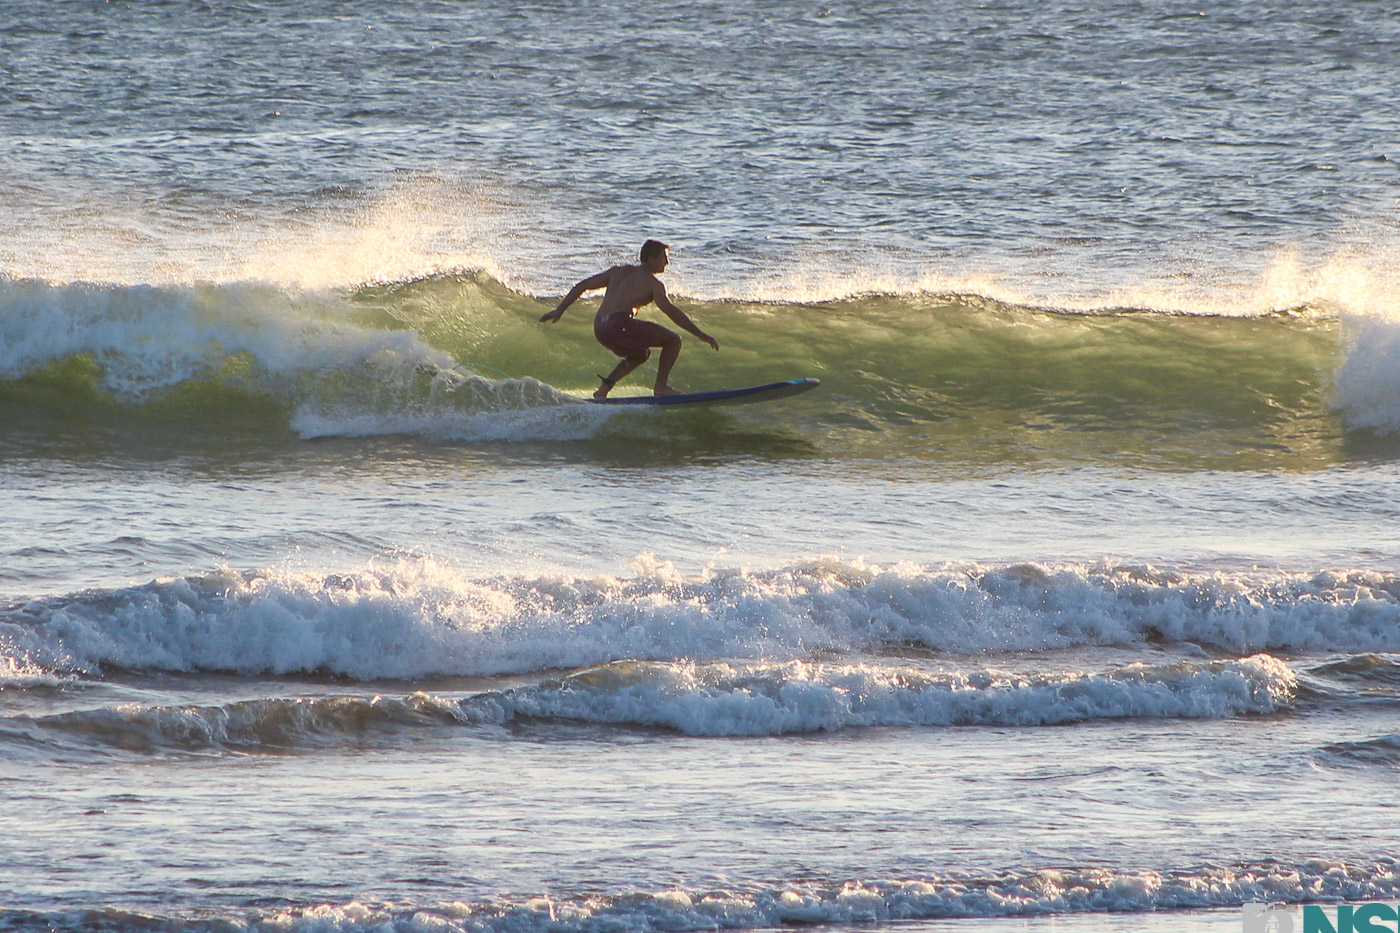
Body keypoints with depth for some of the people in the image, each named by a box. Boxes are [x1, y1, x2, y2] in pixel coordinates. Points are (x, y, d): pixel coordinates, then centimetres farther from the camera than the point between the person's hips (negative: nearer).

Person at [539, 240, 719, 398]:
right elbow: (670, 311, -8)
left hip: (600, 330, 8)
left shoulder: (619, 272, 24)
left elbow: (582, 286, 23)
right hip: (620, 324, -8)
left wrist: (559, 310, 29)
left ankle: (604, 388, 18)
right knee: (673, 340, 5)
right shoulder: (652, 283, 3)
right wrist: (701, 335, -8)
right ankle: (661, 385, -2)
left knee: (641, 354, 33)